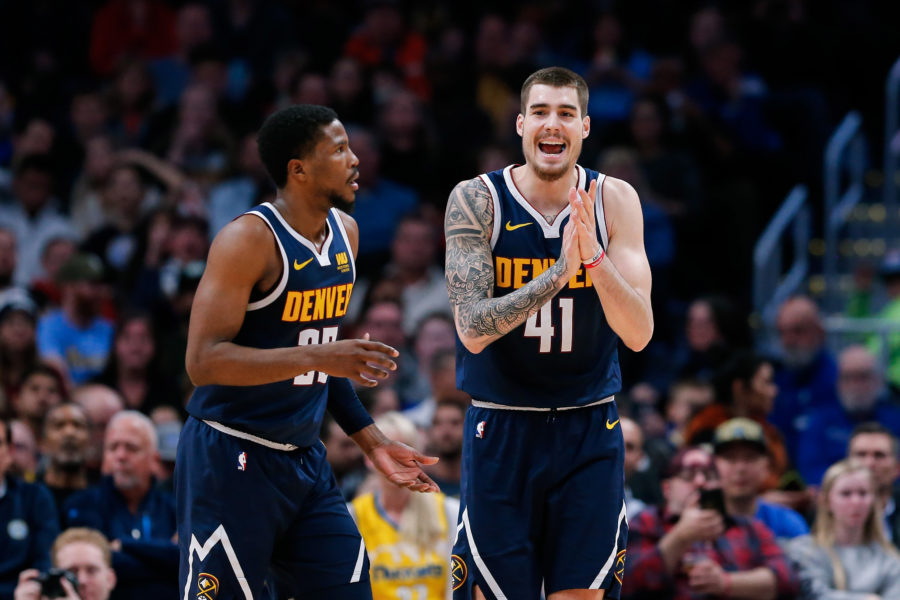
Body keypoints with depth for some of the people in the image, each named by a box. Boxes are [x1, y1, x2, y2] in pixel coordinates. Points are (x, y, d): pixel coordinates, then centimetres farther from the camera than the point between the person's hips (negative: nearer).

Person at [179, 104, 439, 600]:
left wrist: (371, 441, 17)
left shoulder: (344, 233, 9)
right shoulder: (249, 239, -17)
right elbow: (204, 362, -23)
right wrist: (317, 358, -31)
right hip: (232, 460, -8)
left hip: (305, 461, 8)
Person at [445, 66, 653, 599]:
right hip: (501, 430, -1)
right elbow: (474, 330, -18)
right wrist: (559, 273, -28)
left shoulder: (614, 201, -4)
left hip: (589, 433, 1)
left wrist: (594, 257, -26)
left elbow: (639, 334, -11)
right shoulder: (476, 201, -8)